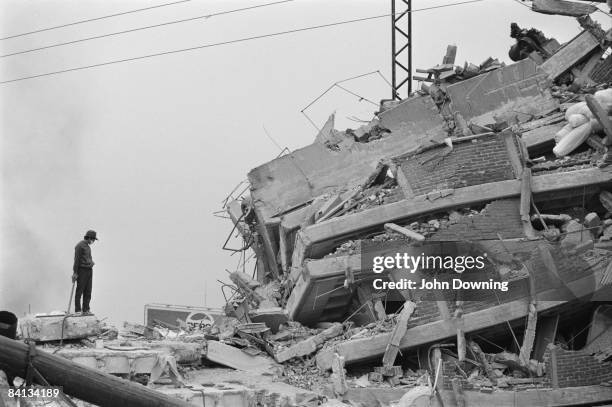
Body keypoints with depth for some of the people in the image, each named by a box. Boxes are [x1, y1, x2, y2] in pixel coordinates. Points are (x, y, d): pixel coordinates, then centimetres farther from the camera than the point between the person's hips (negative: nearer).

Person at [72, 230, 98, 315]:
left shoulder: (88, 246, 19)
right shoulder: (80, 246, -8)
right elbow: (76, 259, -12)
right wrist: (75, 272, -15)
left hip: (89, 270, 8)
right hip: (82, 270, -8)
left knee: (88, 292, 6)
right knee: (80, 291, -5)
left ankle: (86, 310, 9)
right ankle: (78, 310, -3)